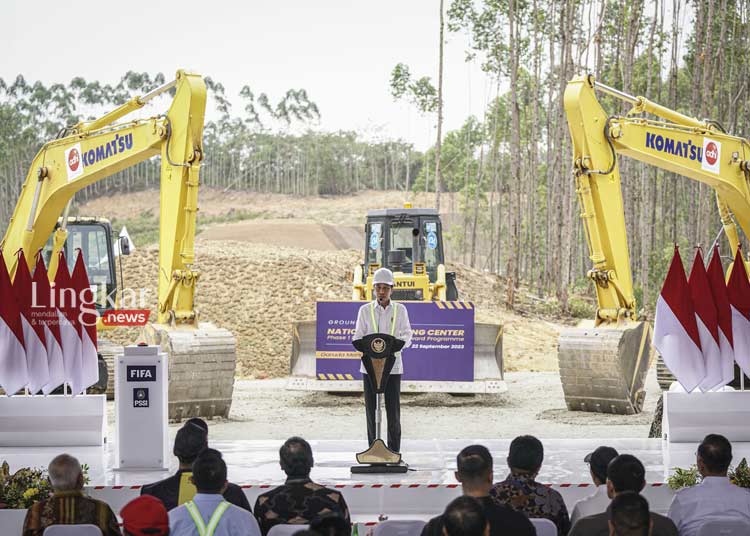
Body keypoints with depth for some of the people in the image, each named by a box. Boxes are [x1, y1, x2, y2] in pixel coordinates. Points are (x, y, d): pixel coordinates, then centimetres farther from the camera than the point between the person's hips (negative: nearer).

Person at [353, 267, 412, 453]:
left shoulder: (400, 310, 6)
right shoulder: (365, 310, 6)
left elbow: (407, 335, 5)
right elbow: (357, 337, 5)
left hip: (392, 366, 0)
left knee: (393, 409, -2)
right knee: (371, 409, 1)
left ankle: (394, 451, 7)